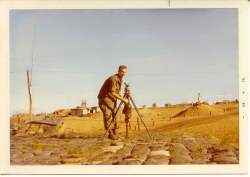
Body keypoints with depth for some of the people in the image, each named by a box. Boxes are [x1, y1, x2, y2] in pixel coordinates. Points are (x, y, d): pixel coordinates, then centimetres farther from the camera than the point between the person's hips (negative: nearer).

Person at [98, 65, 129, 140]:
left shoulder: (120, 80, 10)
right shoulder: (113, 79, -20)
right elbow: (112, 92, -26)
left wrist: (122, 98, 1)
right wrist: (122, 99, -27)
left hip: (112, 100, 9)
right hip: (105, 98, -9)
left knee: (113, 116, 6)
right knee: (108, 115, -15)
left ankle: (114, 133, 10)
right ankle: (111, 133, -14)